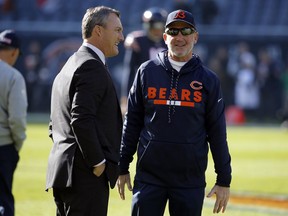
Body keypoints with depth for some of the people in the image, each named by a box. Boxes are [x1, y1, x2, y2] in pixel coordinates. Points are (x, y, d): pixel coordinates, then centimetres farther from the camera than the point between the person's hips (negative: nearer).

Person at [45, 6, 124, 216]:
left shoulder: (69, 66, 21)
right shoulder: (92, 66, -12)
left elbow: (55, 125, 24)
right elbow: (81, 120, -23)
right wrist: (98, 163, -16)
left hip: (62, 173, 10)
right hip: (87, 175, -10)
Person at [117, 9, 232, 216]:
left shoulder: (208, 79, 4)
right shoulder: (147, 72, 5)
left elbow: (217, 133, 4)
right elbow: (132, 122, 9)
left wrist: (224, 180, 1)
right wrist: (123, 167, 7)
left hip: (191, 179, 0)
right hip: (149, 174, 0)